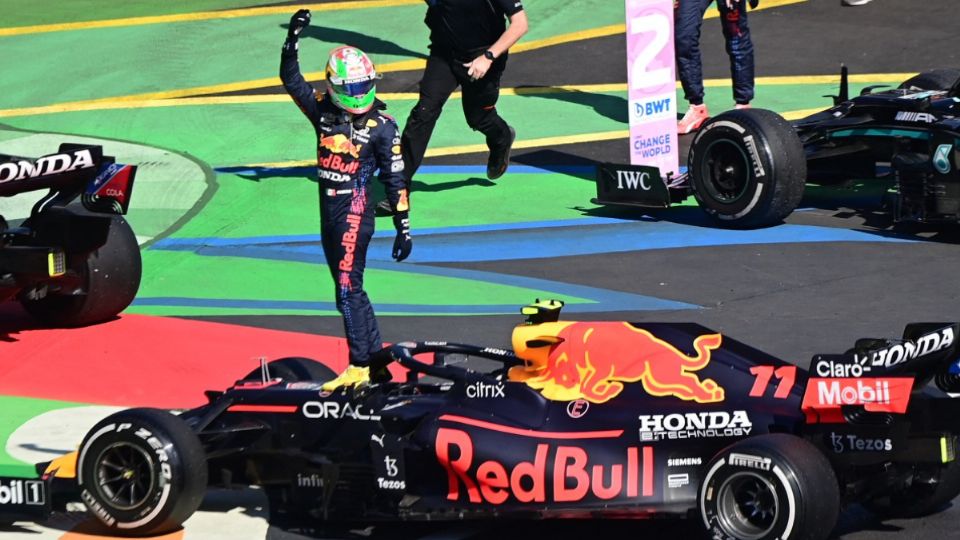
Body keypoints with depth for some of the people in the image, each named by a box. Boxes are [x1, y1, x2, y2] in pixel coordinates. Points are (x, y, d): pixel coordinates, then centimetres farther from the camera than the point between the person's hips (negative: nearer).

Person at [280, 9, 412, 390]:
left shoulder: (382, 128, -5)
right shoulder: (323, 112, 7)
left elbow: (395, 180, -2)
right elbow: (292, 80, 5)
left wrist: (403, 227, -1)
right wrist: (292, 41, -10)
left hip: (355, 211, -7)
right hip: (329, 213, 7)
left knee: (348, 288, -12)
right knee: (348, 290, 12)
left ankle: (360, 366, -11)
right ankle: (376, 357, 20)